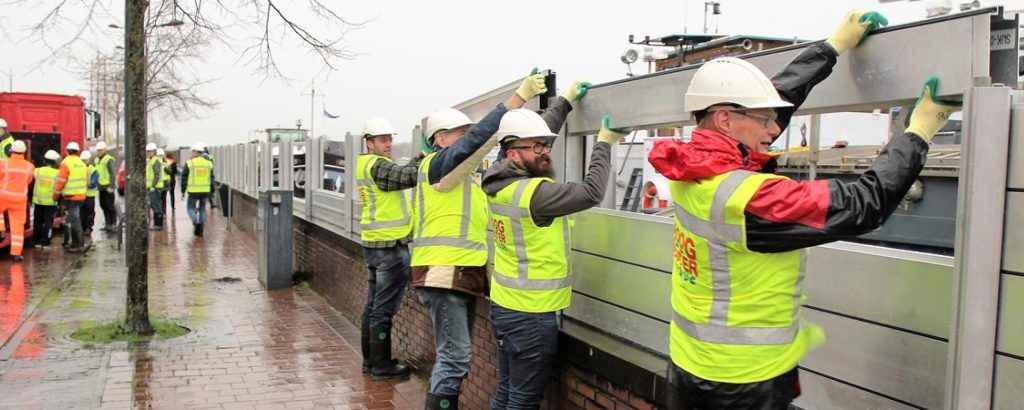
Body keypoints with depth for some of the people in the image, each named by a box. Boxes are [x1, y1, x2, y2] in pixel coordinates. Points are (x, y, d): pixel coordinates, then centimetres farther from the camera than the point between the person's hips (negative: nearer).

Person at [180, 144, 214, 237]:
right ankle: (200, 230, 13)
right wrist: (212, 191, 14)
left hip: (193, 191, -3)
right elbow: (212, 179, 9)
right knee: (202, 209, 13)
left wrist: (183, 191, 5)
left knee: (191, 207, 12)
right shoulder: (209, 163, 6)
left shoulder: (189, 163, -4)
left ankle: (196, 222, -13)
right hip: (205, 191, 3)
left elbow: (184, 178, -2)